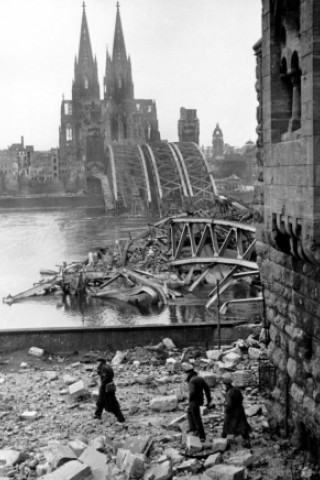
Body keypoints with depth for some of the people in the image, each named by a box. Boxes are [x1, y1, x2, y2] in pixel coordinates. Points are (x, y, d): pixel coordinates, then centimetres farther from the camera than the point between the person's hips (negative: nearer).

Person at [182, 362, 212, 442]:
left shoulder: (192, 380, -23)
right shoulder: (200, 378, 2)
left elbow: (192, 392, -33)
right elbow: (207, 388, 3)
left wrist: (190, 400, -14)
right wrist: (209, 400, 8)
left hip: (194, 402, -9)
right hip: (200, 400, 9)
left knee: (197, 419, 3)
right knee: (189, 411, 31)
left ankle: (202, 436, 12)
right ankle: (192, 429, 32)